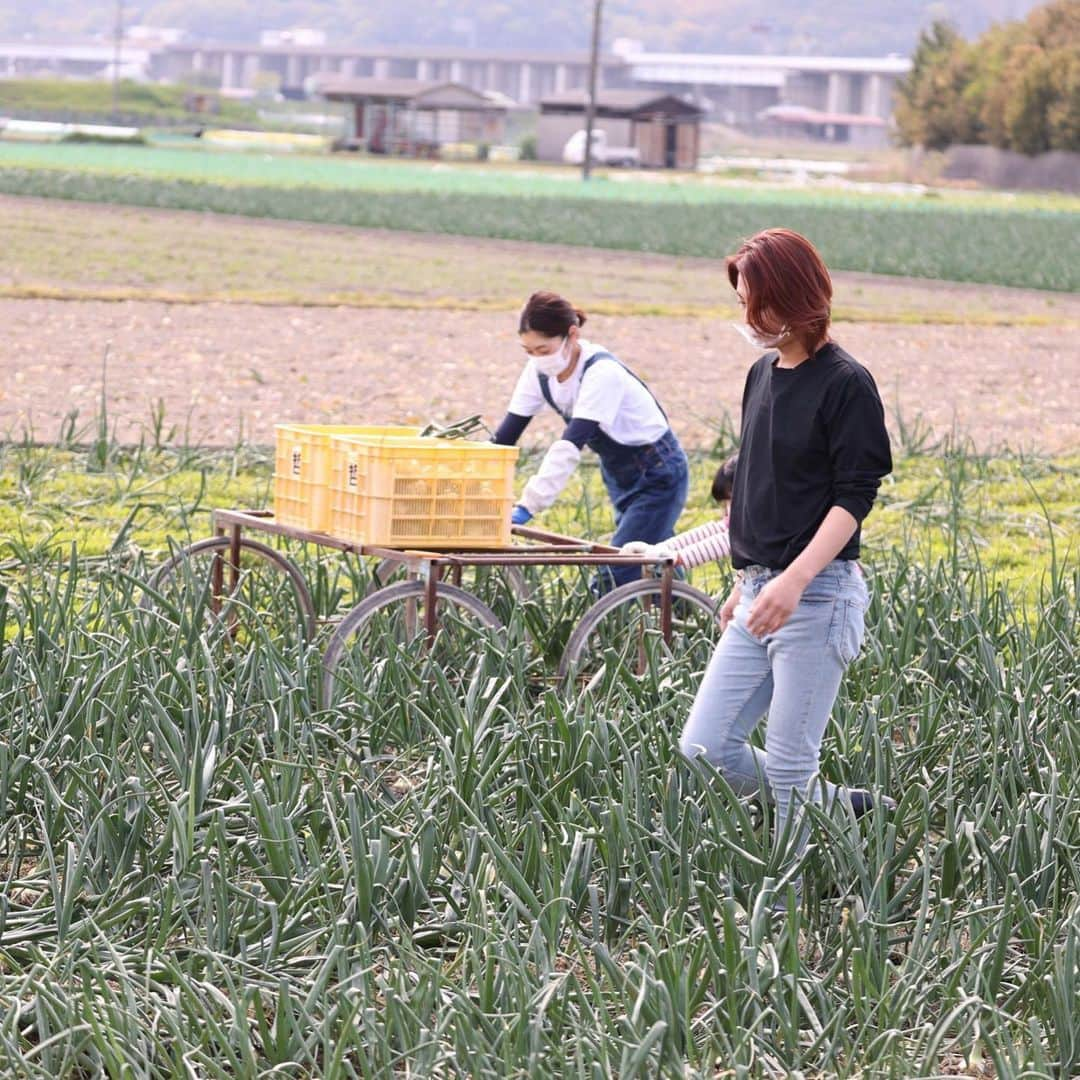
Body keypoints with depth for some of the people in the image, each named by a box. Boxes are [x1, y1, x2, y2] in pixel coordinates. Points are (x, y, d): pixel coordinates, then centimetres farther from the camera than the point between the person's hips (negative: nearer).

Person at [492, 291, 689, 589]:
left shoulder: (602, 373, -30)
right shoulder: (538, 372, -9)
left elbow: (569, 446, -38)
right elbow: (505, 436, -9)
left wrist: (525, 508, -45)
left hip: (658, 476, -8)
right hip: (618, 474, 8)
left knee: (615, 578, -14)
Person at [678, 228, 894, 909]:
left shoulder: (845, 384, -10)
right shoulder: (763, 376, 14)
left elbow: (853, 498, -15)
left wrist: (793, 581, -24)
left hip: (819, 596, -8)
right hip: (762, 594, 8)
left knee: (788, 765, -5)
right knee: (705, 750, 5)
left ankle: (788, 904, 7)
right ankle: (843, 808, 21)